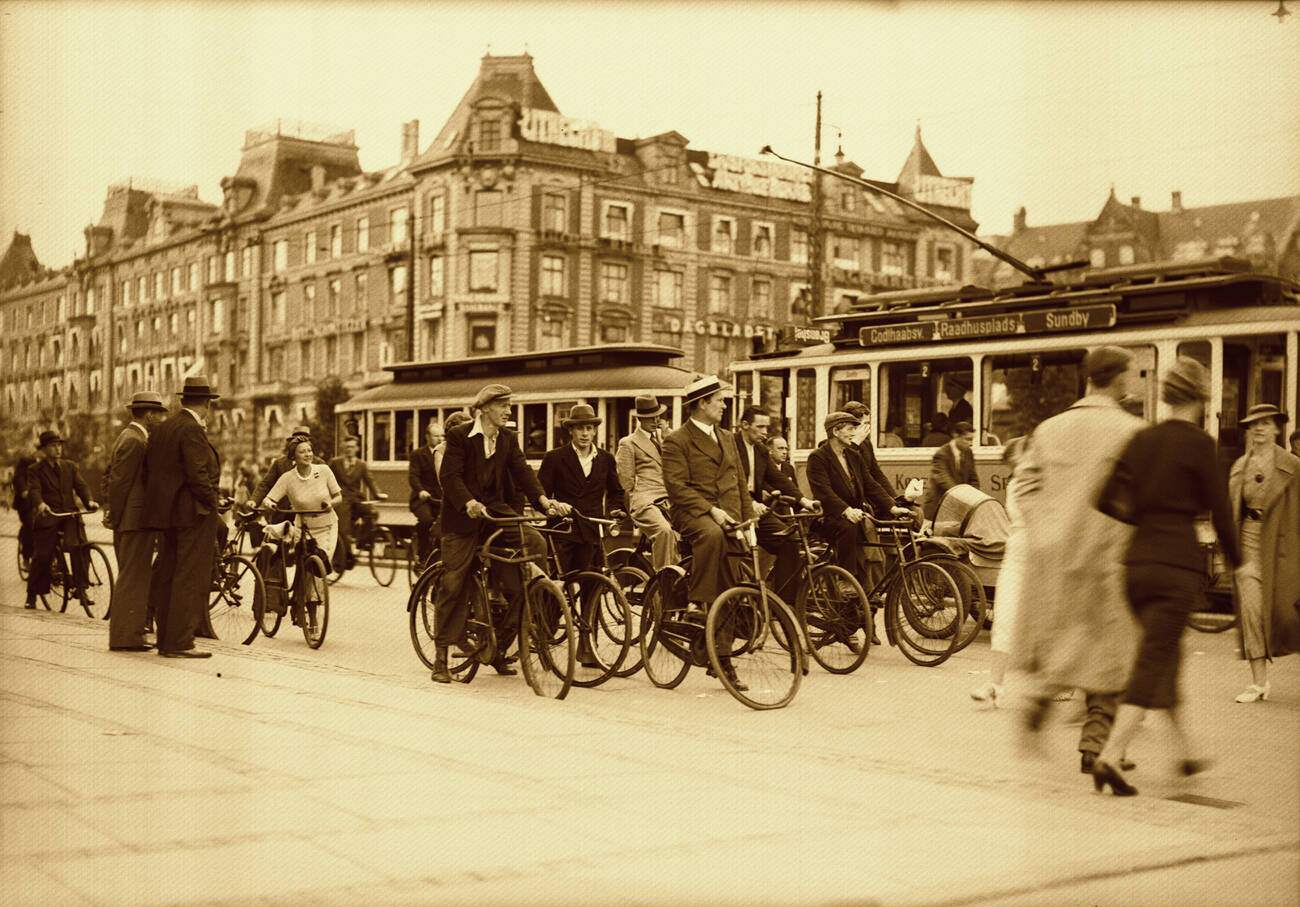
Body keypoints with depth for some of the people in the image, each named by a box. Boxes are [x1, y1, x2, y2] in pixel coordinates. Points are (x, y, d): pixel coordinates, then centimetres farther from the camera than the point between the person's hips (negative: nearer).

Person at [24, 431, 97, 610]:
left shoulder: (70, 466, 16)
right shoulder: (35, 470, 6)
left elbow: (80, 485, 5)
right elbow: (34, 490, -11)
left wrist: (89, 501, -16)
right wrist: (40, 504, -33)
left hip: (69, 514, 2)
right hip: (47, 516, -2)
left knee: (78, 546, -21)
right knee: (42, 556, -3)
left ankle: (83, 587, -13)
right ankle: (32, 595, 14)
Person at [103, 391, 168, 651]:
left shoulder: (128, 436, 18)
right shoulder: (135, 441, -15)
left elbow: (111, 477, 22)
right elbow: (119, 481, -18)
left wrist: (112, 512, 19)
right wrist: (115, 517, -13)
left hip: (131, 520, 11)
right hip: (136, 520, -11)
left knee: (130, 578, 15)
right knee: (132, 579, -7)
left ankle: (125, 633, 21)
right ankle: (126, 637, -5)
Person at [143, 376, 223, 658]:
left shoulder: (161, 429, 13)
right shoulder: (192, 430, -14)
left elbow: (148, 469, 14)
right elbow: (198, 475, -20)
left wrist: (158, 504, 18)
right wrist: (214, 504, -10)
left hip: (166, 513, 9)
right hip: (194, 513, -9)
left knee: (167, 577, 13)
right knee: (190, 579, -5)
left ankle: (166, 640, 19)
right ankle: (179, 643, -5)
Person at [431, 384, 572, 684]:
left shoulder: (508, 439, 8)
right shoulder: (459, 436, -7)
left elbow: (522, 471, -3)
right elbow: (450, 475, -17)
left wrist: (544, 500, -19)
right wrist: (469, 502, -34)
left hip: (497, 512, 4)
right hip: (463, 517, -4)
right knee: (453, 586, -5)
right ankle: (440, 657, 11)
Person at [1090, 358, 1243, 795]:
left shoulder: (1142, 438, 7)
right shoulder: (1199, 443, -8)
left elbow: (1107, 500, 3)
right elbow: (1219, 508, -5)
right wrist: (1237, 561, 10)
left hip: (1137, 562, 6)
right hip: (1178, 564, -6)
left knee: (1164, 654, 20)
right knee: (1153, 662, -5)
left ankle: (1185, 753, 31)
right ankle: (1109, 757, -14)